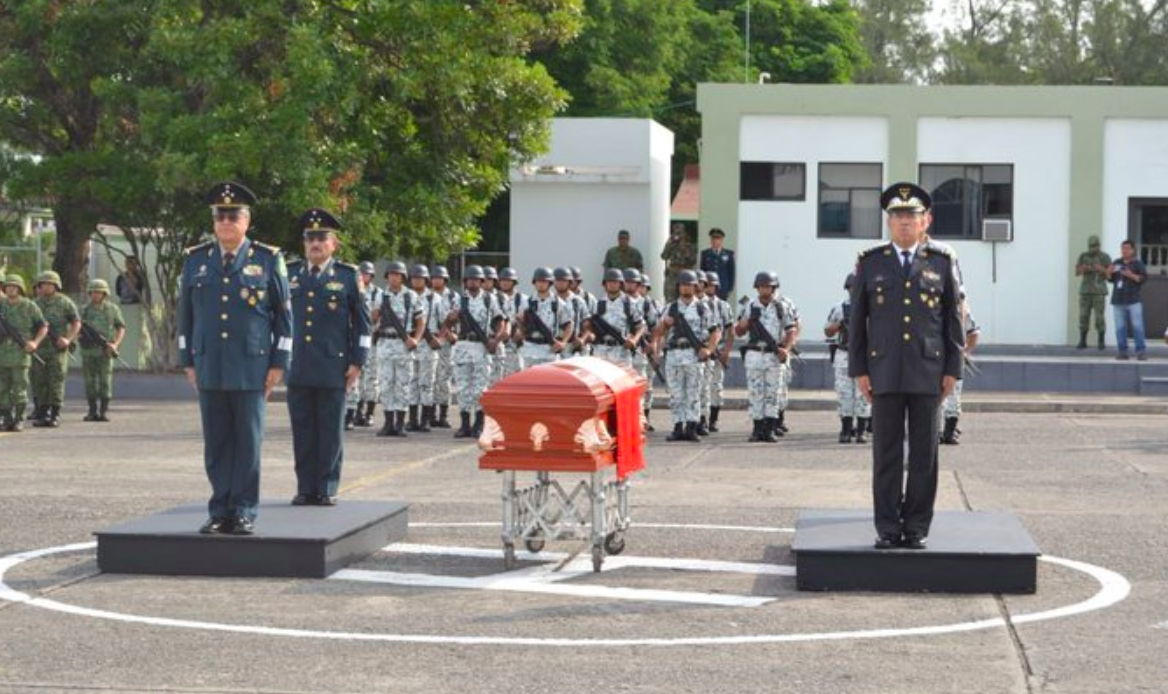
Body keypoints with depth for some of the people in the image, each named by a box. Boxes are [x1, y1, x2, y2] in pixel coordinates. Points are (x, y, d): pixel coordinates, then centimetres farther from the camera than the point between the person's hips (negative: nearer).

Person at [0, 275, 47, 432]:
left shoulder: (29, 306, -1)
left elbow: (44, 327, 3)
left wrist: (35, 342, -11)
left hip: (20, 353, -4)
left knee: (19, 388, -4)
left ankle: (18, 421, 1)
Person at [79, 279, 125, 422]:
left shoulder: (112, 309, 3)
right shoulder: (84, 310, 8)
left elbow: (121, 328, 4)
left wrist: (116, 344, -10)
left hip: (105, 351, -2)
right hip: (88, 351, 2)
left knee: (105, 381, -4)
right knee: (90, 382, 2)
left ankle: (104, 411, 0)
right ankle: (93, 411, 8)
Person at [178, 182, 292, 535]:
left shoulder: (269, 260, 1)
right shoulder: (195, 260, 9)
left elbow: (284, 316, 3)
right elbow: (185, 315, 14)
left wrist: (279, 363, -2)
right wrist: (188, 361, 10)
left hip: (251, 368, -2)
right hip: (209, 369, 3)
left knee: (248, 442, 0)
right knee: (216, 443, 4)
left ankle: (244, 513, 6)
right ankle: (220, 511, 10)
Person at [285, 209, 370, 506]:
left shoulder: (348, 276, 4)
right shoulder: (289, 274, 10)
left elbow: (362, 322, 4)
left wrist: (357, 362, -2)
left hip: (333, 368, -2)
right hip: (297, 368, 2)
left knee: (330, 431, 2)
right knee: (302, 431, 4)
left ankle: (327, 489, 8)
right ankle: (305, 488, 10)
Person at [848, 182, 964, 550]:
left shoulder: (941, 262, 4)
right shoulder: (870, 263, 5)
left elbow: (953, 318, 5)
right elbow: (857, 319, 5)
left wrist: (953, 370, 0)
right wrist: (859, 370, 0)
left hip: (928, 372, 0)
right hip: (885, 372, 0)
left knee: (924, 452, 2)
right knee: (886, 452, 1)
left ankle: (917, 527, 9)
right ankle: (887, 528, 7)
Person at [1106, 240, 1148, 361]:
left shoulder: (1138, 263, 0)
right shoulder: (1117, 263, 13)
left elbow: (1144, 278, -6)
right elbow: (1111, 279, 17)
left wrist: (1131, 275, -20)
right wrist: (1109, 273, -4)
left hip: (1134, 300, -4)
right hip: (1118, 300, 4)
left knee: (1137, 326, -7)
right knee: (1120, 328, 2)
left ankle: (1141, 351, -4)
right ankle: (1123, 352, 5)